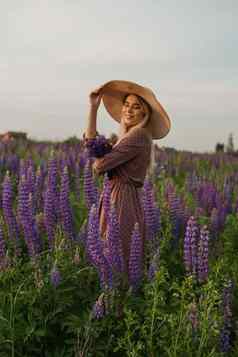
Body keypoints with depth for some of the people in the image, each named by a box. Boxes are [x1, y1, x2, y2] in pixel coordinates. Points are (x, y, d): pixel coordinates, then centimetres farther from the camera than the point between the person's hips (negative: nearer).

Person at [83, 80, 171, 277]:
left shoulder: (139, 136, -15)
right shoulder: (131, 135, 15)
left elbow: (100, 165, -18)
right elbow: (92, 142, 10)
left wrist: (97, 163, 6)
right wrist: (94, 107, 4)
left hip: (123, 201, -10)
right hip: (114, 198, 10)